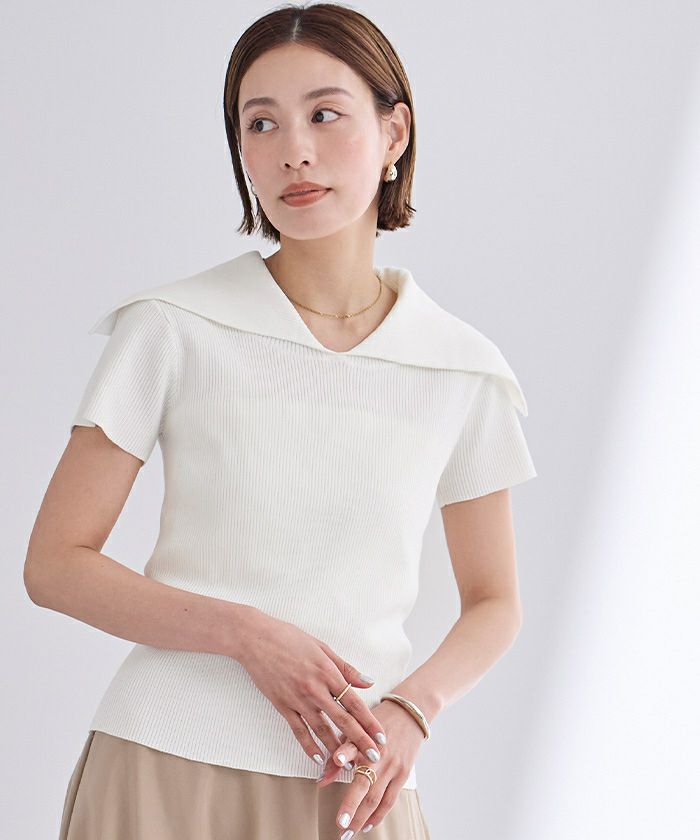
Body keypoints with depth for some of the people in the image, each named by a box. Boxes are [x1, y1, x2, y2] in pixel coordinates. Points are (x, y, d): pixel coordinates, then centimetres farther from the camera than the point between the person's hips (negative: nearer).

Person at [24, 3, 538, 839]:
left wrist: (412, 708, -7)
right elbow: (53, 564, -2)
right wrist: (248, 634, -15)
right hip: (168, 769, -1)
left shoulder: (462, 372, 3)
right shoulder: (174, 331, -3)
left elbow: (493, 602, 13)